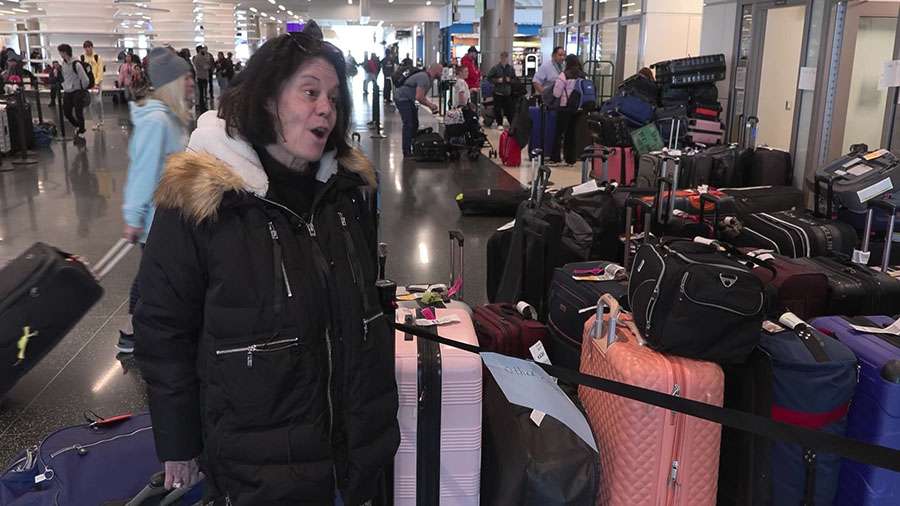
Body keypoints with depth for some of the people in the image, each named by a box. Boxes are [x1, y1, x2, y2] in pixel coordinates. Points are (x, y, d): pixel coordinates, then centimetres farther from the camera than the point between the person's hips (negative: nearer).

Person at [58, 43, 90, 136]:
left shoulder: (76, 64, -19)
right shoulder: (64, 63, 5)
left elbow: (84, 79, -17)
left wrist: (83, 90, -4)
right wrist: (65, 86, 15)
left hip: (77, 92, -7)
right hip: (67, 93, 7)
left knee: (78, 113, -2)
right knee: (67, 112, 10)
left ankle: (81, 131, 12)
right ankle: (77, 126, 31)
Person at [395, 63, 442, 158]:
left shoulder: (429, 79, 10)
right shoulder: (424, 78, -23)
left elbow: (423, 96, 18)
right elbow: (419, 97, -29)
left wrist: (431, 104, 2)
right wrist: (430, 105, -16)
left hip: (408, 99, 11)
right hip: (402, 98, -11)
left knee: (414, 124, 12)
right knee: (408, 125, -11)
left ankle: (412, 148, 20)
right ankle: (406, 151, -7)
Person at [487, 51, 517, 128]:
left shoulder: (511, 68, 3)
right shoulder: (495, 68, -5)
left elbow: (515, 79, 12)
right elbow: (489, 77, -1)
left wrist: (510, 80, -9)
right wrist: (497, 80, -13)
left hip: (508, 93, 2)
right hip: (498, 93, -2)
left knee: (510, 109, 3)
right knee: (498, 109, 4)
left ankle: (512, 124, 13)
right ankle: (499, 124, 19)